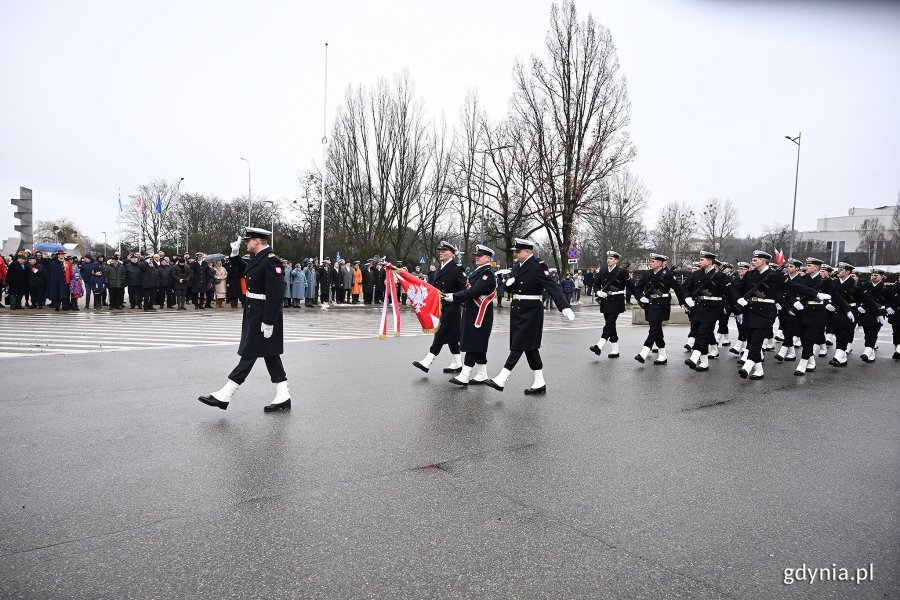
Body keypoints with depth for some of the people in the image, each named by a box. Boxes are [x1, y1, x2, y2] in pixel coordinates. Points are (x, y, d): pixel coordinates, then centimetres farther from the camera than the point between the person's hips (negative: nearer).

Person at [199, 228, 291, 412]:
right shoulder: (258, 259, 12)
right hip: (254, 314, 10)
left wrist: (268, 322, -24)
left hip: (264, 316, -10)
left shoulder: (272, 261, -18)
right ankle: (283, 397, 15)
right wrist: (234, 254, 11)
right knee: (270, 355, 10)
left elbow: (275, 293, -23)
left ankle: (224, 396, 5)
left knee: (249, 355, -2)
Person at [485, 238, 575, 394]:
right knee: (530, 347, 11)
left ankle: (501, 380, -5)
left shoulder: (538, 266, -13)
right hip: (517, 310, 9)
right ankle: (539, 383, 18)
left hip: (531, 311, -9)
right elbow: (508, 287, 19)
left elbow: (553, 287, -23)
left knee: (519, 344, -6)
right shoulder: (517, 267, 12)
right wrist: (508, 282, -7)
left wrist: (565, 307, -34)